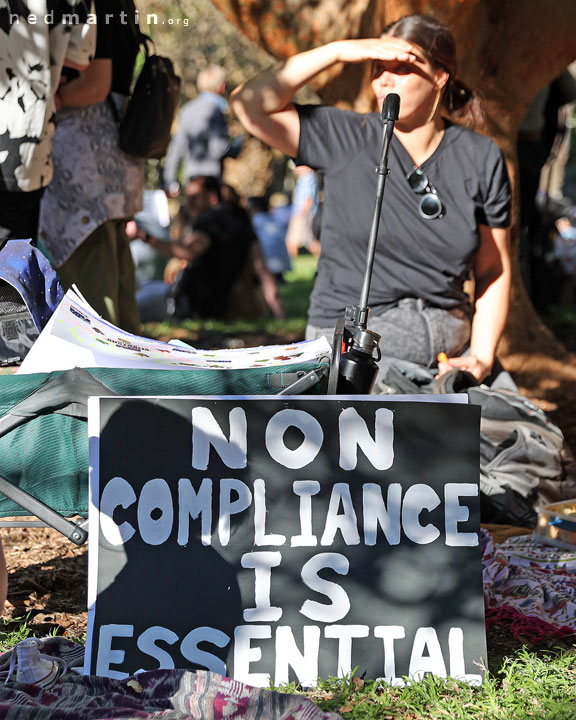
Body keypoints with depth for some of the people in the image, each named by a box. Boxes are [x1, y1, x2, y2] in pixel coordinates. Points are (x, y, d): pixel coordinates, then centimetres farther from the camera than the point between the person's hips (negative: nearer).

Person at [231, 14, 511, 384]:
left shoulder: (481, 159, 7)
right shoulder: (346, 139, 1)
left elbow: (493, 271, 9)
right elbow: (251, 104, -9)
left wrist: (482, 358, -5)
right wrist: (339, 51, -11)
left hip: (447, 349, 2)